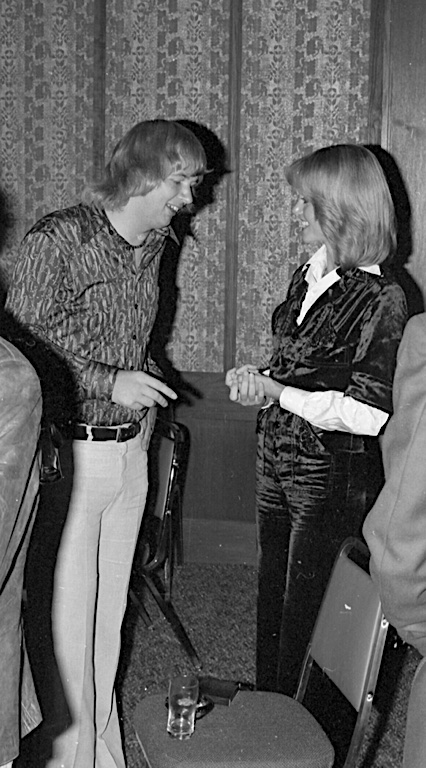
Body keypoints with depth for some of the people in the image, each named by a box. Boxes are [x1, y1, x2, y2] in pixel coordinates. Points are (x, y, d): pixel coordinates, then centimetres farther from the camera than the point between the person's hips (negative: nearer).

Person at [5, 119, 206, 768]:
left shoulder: (153, 245, 10)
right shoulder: (59, 239, -13)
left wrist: (147, 386, 9)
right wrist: (110, 385, -17)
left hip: (130, 450, 7)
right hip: (70, 452, -7)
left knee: (109, 611, 15)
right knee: (66, 614, 0)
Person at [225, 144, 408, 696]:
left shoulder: (380, 299, -18)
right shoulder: (308, 275, 6)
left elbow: (367, 413, -21)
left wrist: (275, 392, -18)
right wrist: (257, 378, -1)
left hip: (330, 475, -7)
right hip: (277, 461, 7)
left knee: (303, 607, 7)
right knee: (270, 589, 18)